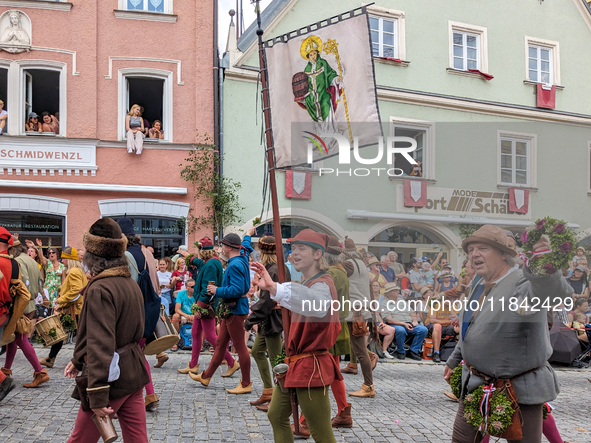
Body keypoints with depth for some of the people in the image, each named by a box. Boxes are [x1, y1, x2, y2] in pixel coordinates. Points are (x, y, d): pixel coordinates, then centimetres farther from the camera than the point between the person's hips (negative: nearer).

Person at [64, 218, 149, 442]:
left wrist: (97, 395, -25)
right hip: (133, 372, 8)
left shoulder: (100, 290, -19)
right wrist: (78, 359, 23)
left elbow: (101, 344, -25)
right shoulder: (131, 283, 9)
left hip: (112, 379, -8)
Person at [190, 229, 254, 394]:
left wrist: (217, 291, -18)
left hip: (236, 310, -11)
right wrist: (248, 235, 53)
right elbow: (246, 247, 34)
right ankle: (206, 377, 25)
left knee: (240, 347, -3)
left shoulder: (235, 265, -21)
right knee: (220, 343, 16)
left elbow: (237, 290, -29)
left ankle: (246, 384, 5)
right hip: (231, 309, 11)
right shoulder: (242, 257, 9)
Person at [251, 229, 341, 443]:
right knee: (277, 416, 23)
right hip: (294, 365, 10)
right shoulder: (307, 282, 15)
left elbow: (318, 305, -43)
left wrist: (274, 287, -56)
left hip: (310, 368, -10)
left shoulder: (322, 284, -18)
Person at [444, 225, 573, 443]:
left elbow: (558, 294, -42)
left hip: (520, 389, -7)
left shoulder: (522, 283, -19)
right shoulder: (478, 284, 8)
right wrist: (454, 360, 32)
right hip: (475, 384, 7)